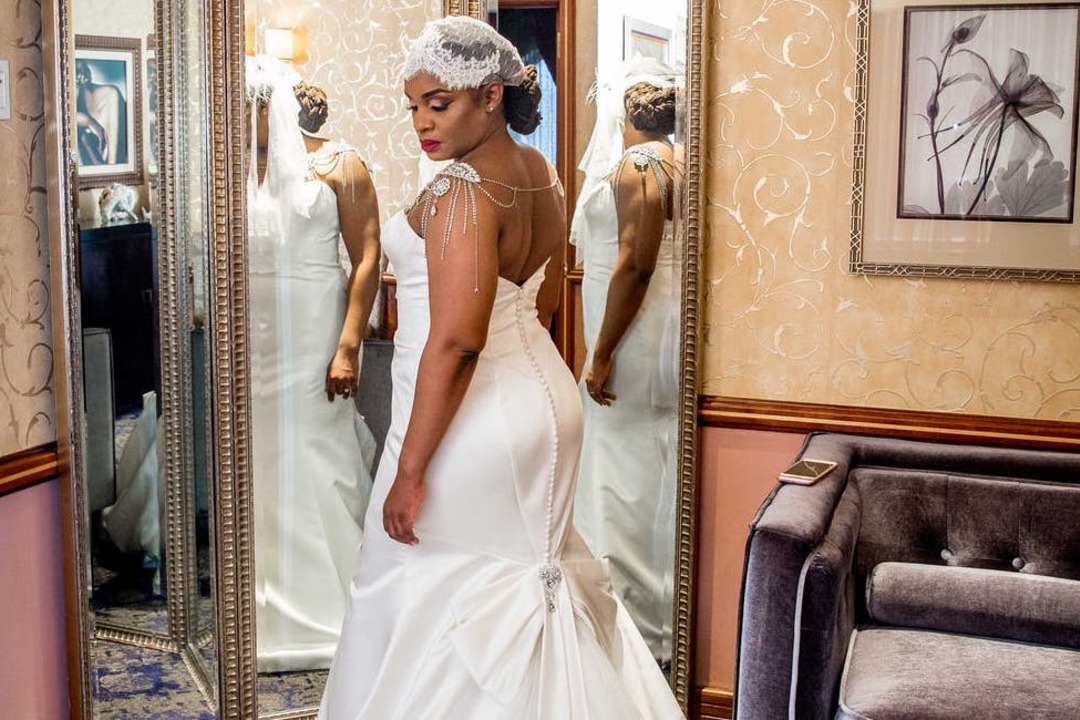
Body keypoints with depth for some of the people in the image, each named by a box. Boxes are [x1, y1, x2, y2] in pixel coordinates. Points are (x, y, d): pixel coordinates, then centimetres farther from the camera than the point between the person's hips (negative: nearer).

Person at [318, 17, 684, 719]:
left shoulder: (464, 189, -21)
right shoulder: (542, 173, 7)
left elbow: (455, 340, -27)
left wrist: (410, 470, -23)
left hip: (471, 422, -9)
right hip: (547, 399, 9)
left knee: (430, 602, 5)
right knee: (524, 577, 21)